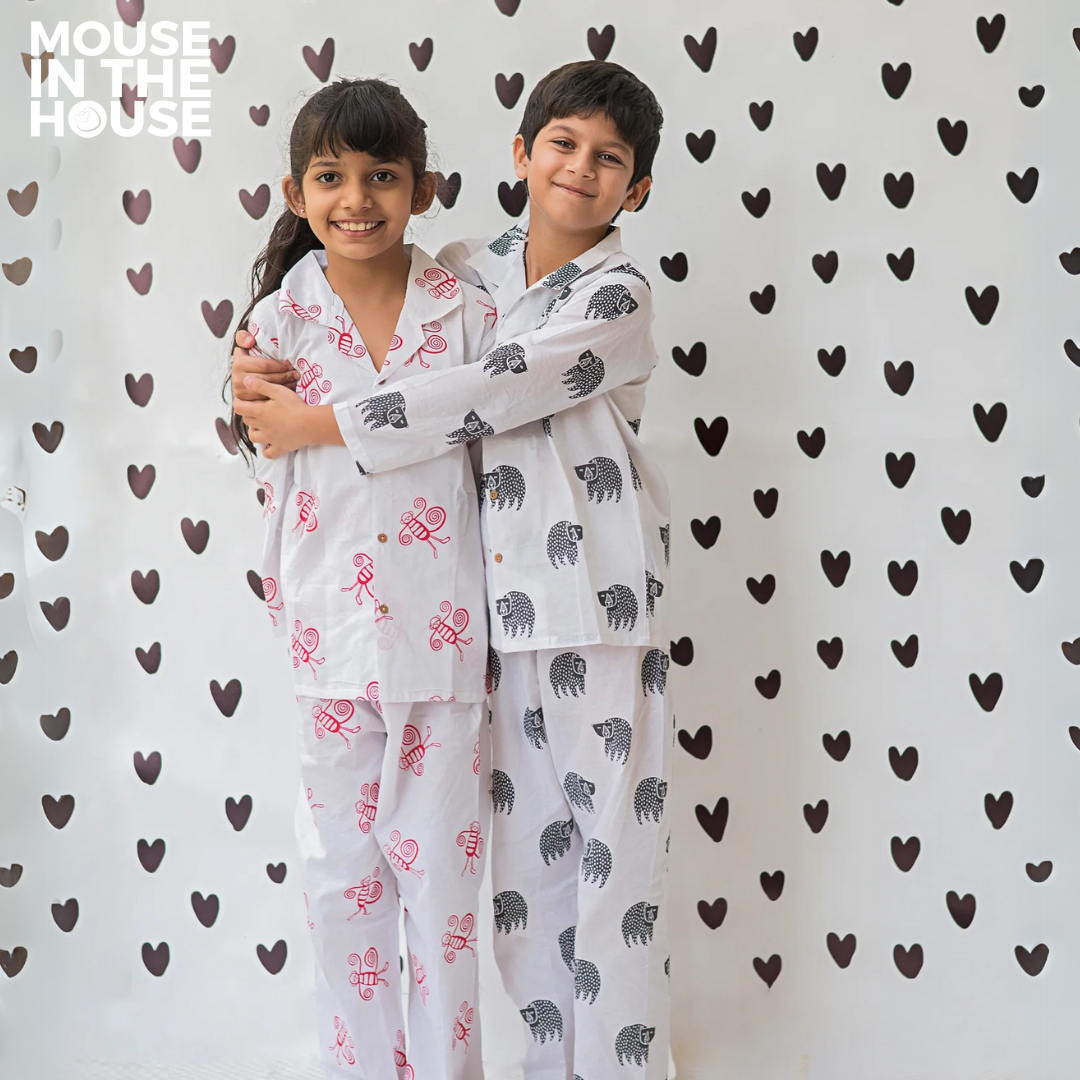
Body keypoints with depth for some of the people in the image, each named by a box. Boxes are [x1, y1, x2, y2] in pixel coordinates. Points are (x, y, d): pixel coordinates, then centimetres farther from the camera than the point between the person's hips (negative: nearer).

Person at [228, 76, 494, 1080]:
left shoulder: (466, 313, -1)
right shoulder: (280, 322, 1)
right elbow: (279, 477, 7)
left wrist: (502, 622, 3)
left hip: (444, 635, -1)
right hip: (333, 638, 1)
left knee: (442, 872, 7)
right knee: (342, 876, 10)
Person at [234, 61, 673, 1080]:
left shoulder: (617, 297, -9)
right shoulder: (468, 268, 8)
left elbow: (486, 394, -19)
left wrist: (319, 424, -16)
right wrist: (257, 359, -2)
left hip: (596, 592, -5)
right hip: (496, 586, 5)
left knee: (612, 832, -1)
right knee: (524, 831, 11)